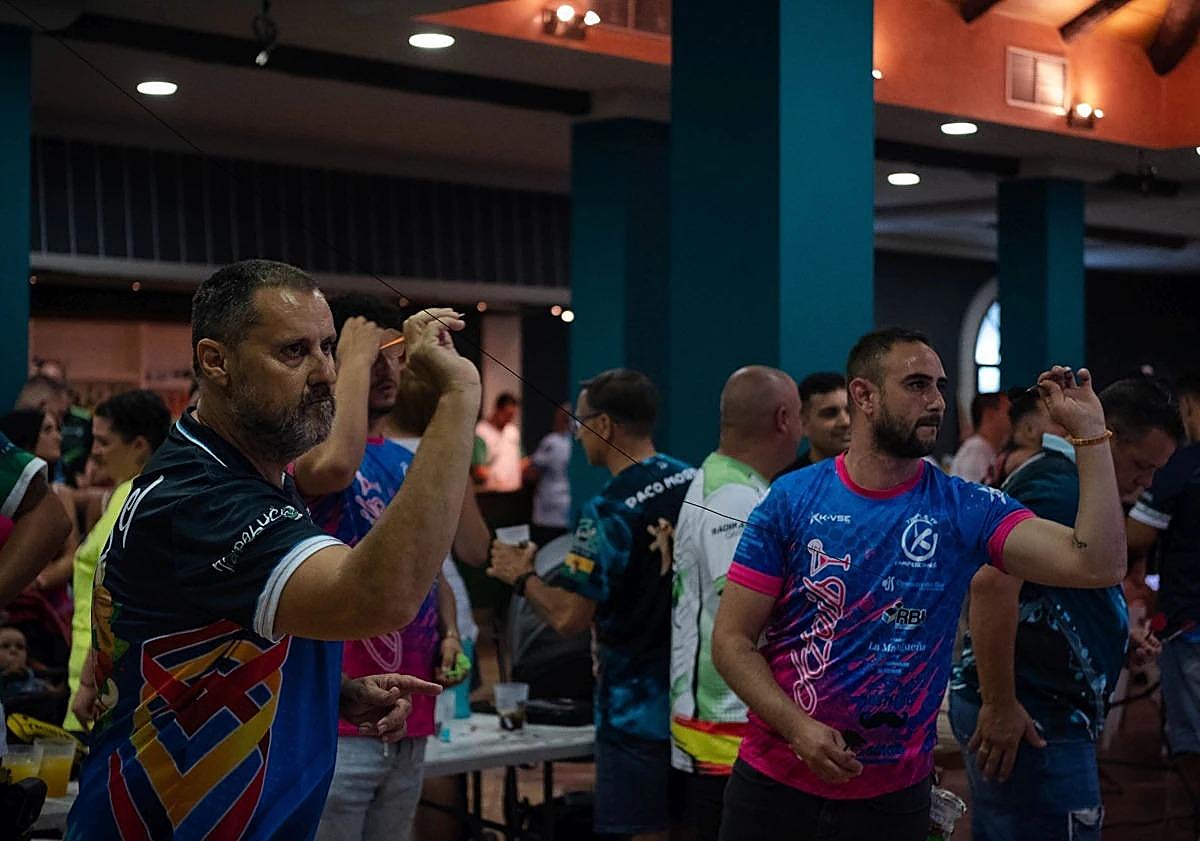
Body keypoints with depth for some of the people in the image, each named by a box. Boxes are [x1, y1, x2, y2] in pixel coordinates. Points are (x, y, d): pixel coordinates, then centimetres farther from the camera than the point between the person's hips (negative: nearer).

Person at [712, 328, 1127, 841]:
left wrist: (1088, 430, -16)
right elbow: (731, 640, -6)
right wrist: (798, 728, -20)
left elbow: (1098, 566, -15)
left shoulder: (966, 511, -4)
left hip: (893, 796, 1)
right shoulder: (791, 500, -6)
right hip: (772, 780, -1)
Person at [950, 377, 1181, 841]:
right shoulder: (1059, 487, -17)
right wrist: (1000, 706, -27)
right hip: (1033, 717, -11)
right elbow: (992, 582, -29)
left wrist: (1115, 630, 15)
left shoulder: (1051, 476, 16)